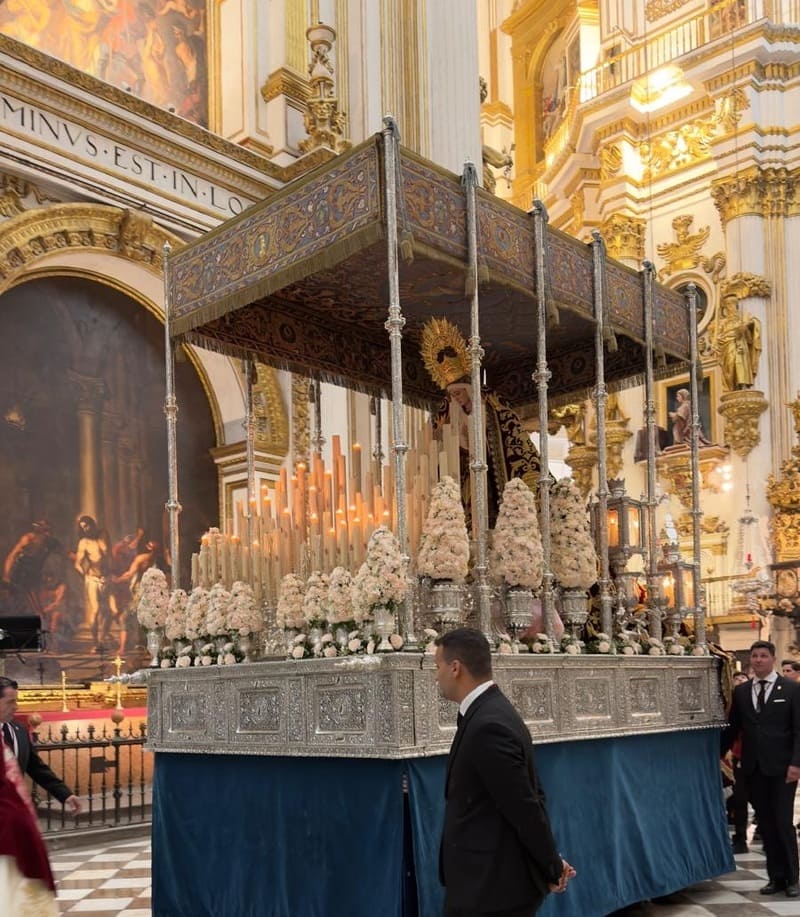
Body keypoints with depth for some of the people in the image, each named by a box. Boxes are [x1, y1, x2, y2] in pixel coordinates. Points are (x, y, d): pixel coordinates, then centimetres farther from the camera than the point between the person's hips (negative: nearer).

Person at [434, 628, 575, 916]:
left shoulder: (489, 726, -23)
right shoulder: (490, 714, 8)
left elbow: (525, 808, -20)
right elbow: (531, 796, 12)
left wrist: (552, 869, -7)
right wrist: (551, 863, 12)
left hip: (491, 888, -9)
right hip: (491, 880, 9)